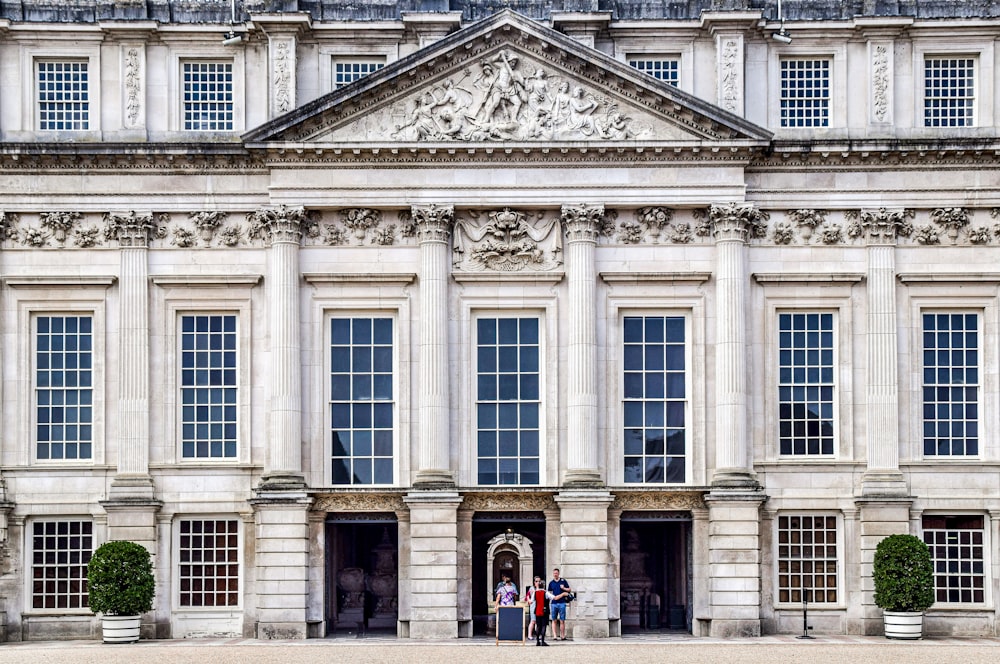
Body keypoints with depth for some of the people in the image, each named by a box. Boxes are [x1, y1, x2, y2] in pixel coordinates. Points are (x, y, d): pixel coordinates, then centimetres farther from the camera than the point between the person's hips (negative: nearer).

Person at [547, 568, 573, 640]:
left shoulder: (563, 581, 6)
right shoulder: (551, 583, 11)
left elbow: (569, 590, 9)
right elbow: (549, 593, 16)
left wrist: (563, 588, -8)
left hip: (562, 603, -2)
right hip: (554, 603, 2)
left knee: (562, 620, -1)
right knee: (554, 620, 0)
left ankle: (563, 636, 5)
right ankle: (555, 636, 1)